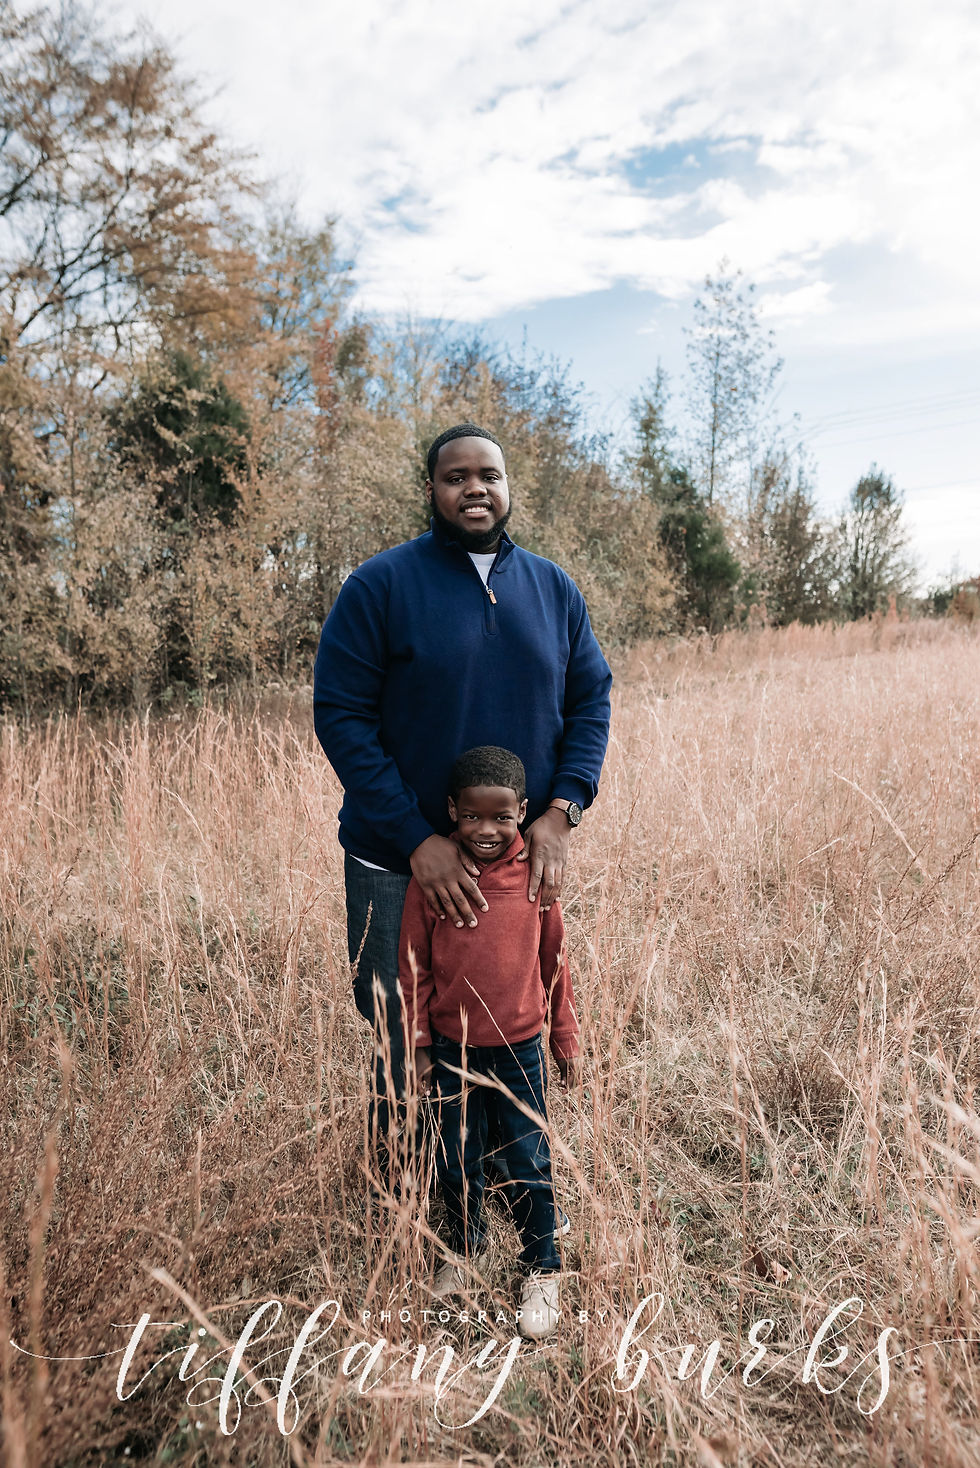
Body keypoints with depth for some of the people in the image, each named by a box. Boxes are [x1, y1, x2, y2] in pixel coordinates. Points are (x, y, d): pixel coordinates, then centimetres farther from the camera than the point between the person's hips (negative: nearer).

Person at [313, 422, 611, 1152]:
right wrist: (419, 841, -18)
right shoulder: (380, 586, -7)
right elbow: (340, 715, -11)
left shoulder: (555, 588, 6)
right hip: (401, 864, -3)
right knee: (402, 1051, 9)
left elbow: (591, 699, 7)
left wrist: (561, 810, -9)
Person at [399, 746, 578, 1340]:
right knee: (457, 1161, 17)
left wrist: (566, 1038, 7)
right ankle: (465, 1247, 45)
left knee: (530, 1163, 9)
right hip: (452, 1047, 1)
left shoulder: (535, 875, -11)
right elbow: (414, 966, -3)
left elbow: (555, 959, 0)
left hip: (519, 1048, 0)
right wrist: (418, 1043, 0)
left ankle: (543, 1271, 33)